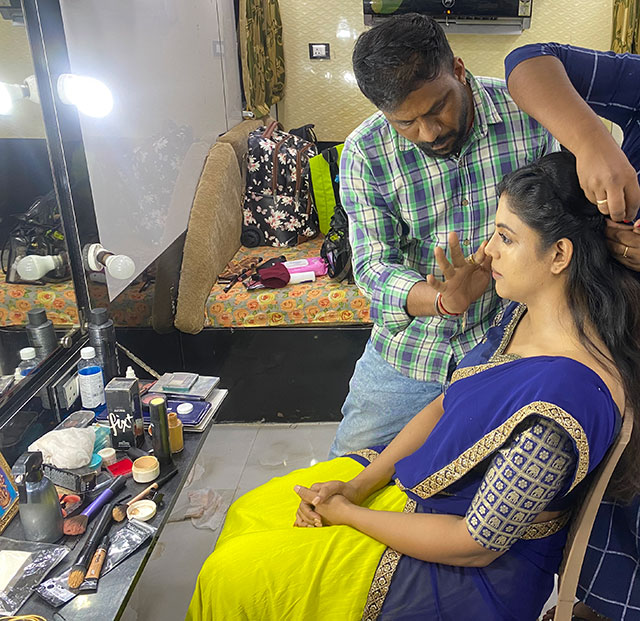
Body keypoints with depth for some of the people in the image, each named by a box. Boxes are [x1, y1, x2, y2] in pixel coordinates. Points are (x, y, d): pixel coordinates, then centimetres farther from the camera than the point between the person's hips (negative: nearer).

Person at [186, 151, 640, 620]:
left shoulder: (563, 397, -34)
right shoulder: (527, 311, -6)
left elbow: (475, 545, -26)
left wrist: (346, 513, -14)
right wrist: (354, 485, -5)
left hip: (474, 579, -8)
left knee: (229, 579, -3)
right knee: (248, 513, 12)